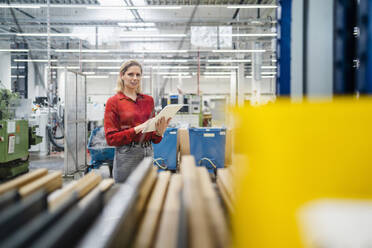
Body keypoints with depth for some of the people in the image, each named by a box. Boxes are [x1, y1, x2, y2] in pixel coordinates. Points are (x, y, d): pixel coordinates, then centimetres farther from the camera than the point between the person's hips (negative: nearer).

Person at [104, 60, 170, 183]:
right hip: (127, 155, -4)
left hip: (149, 153, 5)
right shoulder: (113, 102, -2)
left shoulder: (148, 100, 11)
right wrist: (137, 129, -17)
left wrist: (159, 131, -8)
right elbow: (111, 138, -8)